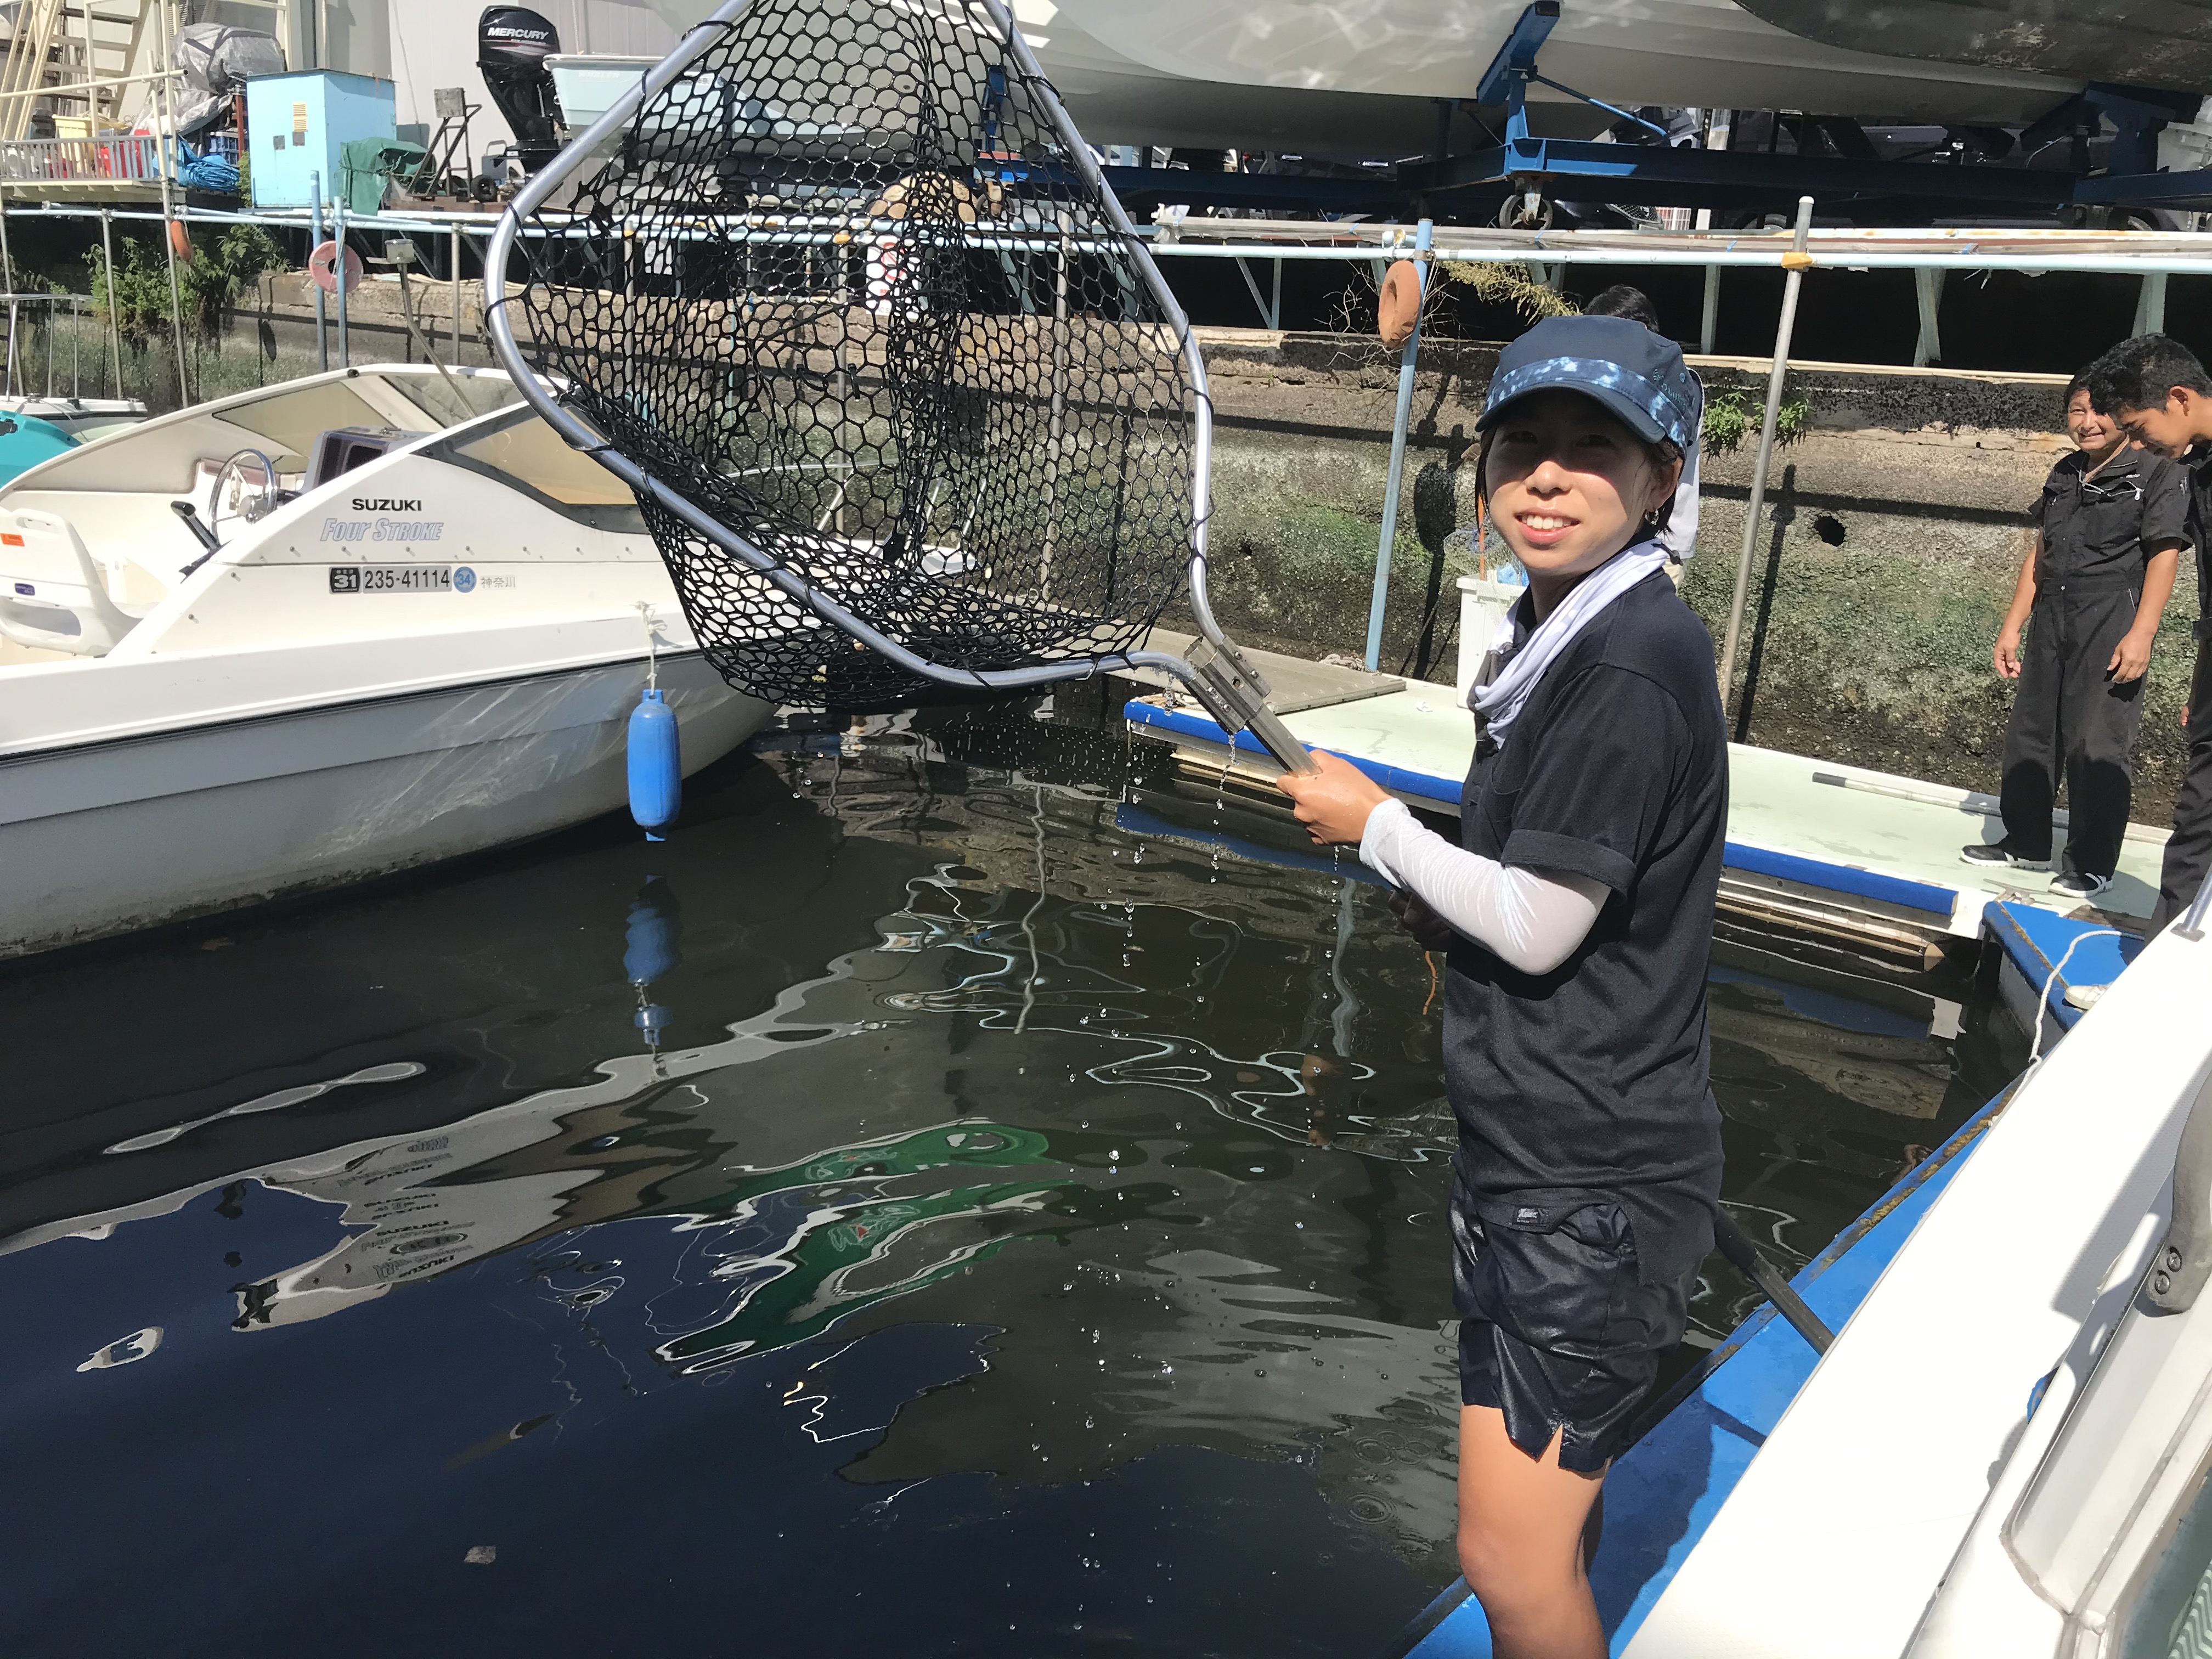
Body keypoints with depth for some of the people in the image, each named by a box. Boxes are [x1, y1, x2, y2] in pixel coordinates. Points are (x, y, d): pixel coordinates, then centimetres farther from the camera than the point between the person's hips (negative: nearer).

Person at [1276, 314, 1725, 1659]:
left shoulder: (1632, 663, -21)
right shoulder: (1562, 637, 10)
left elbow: (1539, 926, -20)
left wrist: (1378, 827, -9)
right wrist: (1441, 904, 6)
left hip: (1588, 1173, -10)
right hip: (1541, 1145, 10)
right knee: (1547, 1519, 27)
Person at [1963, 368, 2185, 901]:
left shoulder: (2157, 473, -4)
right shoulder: (2064, 476, 16)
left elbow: (2163, 557, -10)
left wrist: (2141, 634, -18)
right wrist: (2013, 626, 15)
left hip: (2111, 620, -7)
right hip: (2052, 618, 7)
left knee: (2097, 743, -7)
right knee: (2029, 732, 11)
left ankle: (2092, 865, 1)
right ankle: (2026, 843, 25)